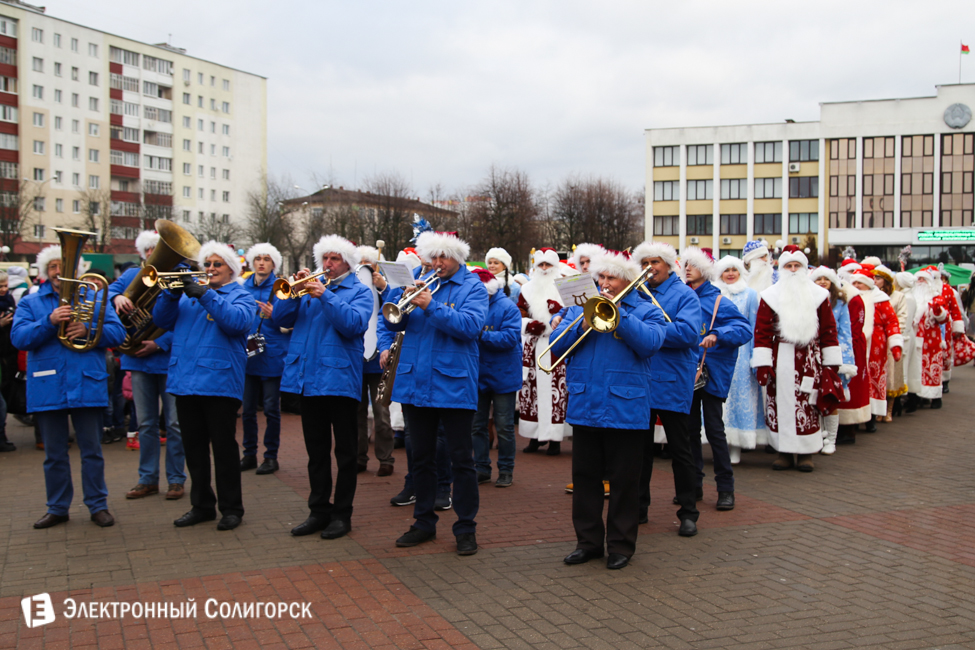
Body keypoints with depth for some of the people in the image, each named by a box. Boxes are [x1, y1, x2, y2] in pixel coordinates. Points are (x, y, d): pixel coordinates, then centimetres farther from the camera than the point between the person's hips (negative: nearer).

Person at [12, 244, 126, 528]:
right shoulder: (30, 303, 10)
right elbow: (18, 337, -6)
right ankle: (57, 508, 21)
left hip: (87, 385, -1)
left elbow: (117, 332, -1)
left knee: (92, 451, 4)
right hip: (47, 388, 1)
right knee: (54, 454, 10)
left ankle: (98, 505, 14)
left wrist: (88, 328, -18)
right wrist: (50, 321, -20)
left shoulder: (94, 298, 9)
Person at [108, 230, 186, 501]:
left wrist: (159, 344, -20)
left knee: (174, 423, 2)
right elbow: (110, 288, -3)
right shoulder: (133, 274, 10)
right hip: (139, 360, 4)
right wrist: (117, 297, -26)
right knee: (145, 423, 12)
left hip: (170, 359, -4)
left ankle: (176, 479, 13)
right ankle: (148, 479, 22)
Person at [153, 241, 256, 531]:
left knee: (224, 447, -1)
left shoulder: (241, 296, 3)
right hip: (185, 381, 5)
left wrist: (205, 295, -22)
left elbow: (238, 321, -17)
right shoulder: (189, 294, 18)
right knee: (194, 449, 11)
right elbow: (162, 319, 9)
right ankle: (201, 505, 22)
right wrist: (172, 293, -9)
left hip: (219, 383, -5)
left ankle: (231, 509, 9)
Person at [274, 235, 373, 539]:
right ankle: (319, 511, 21)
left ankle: (342, 514, 12)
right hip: (307, 378, 5)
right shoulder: (309, 286, 15)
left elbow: (354, 324, -17)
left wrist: (325, 295, -21)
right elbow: (280, 318, 5)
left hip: (339, 379, -5)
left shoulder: (359, 291, 2)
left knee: (345, 452, 3)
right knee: (316, 451, 12)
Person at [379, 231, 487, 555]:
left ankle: (466, 527, 11)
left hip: (453, 385, -4)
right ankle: (424, 522, 25)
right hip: (415, 383, 5)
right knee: (422, 457, 13)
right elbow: (391, 322, 9)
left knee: (461, 459, 1)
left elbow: (471, 325, -19)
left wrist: (431, 306, -24)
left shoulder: (472, 287, -1)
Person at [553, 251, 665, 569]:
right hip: (584, 407, 3)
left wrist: (619, 314, -19)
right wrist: (583, 325, -14)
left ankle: (621, 544, 16)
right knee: (584, 476, 9)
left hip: (625, 408, -3)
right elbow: (557, 344, 2)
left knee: (623, 480, 4)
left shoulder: (646, 310, 4)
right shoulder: (580, 306, 12)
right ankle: (588, 540, 21)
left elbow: (650, 343, -15)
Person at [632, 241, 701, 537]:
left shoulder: (684, 294, -4)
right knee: (640, 447, 12)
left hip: (671, 384, -4)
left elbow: (687, 332, -19)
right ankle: (638, 509, 24)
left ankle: (688, 513, 15)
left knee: (680, 449, 4)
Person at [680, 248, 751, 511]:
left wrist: (717, 334, -29)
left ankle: (726, 488, 6)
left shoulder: (718, 301, -4)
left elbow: (744, 329, -15)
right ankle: (693, 484, 21)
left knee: (714, 430, -4)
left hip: (711, 373, -5)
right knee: (690, 429, 10)